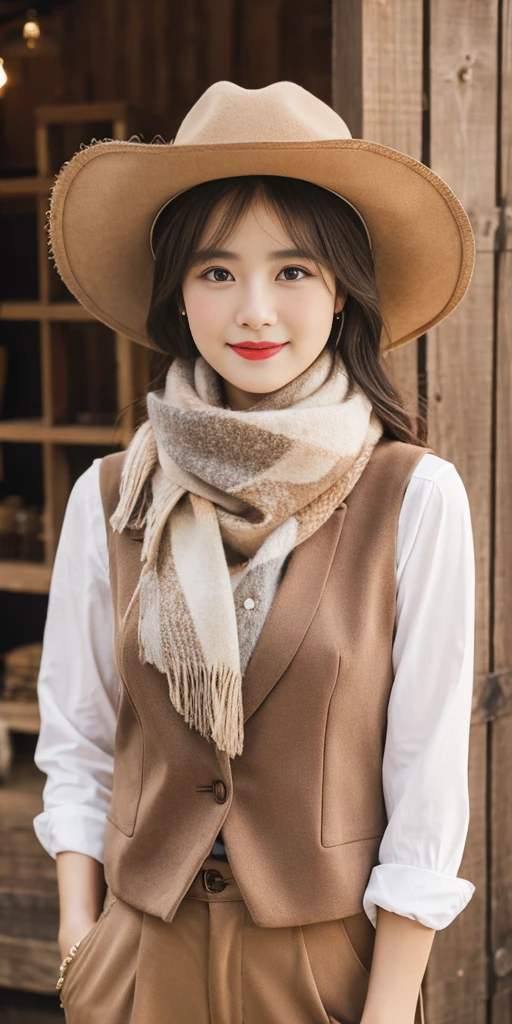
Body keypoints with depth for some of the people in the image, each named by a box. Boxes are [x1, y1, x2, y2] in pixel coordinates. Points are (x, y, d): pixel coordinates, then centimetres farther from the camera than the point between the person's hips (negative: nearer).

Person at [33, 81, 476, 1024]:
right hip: (144, 948, 2)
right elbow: (75, 744, 3)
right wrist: (81, 945, -2)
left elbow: (428, 779, -10)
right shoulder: (110, 499, -4)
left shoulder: (415, 499, -12)